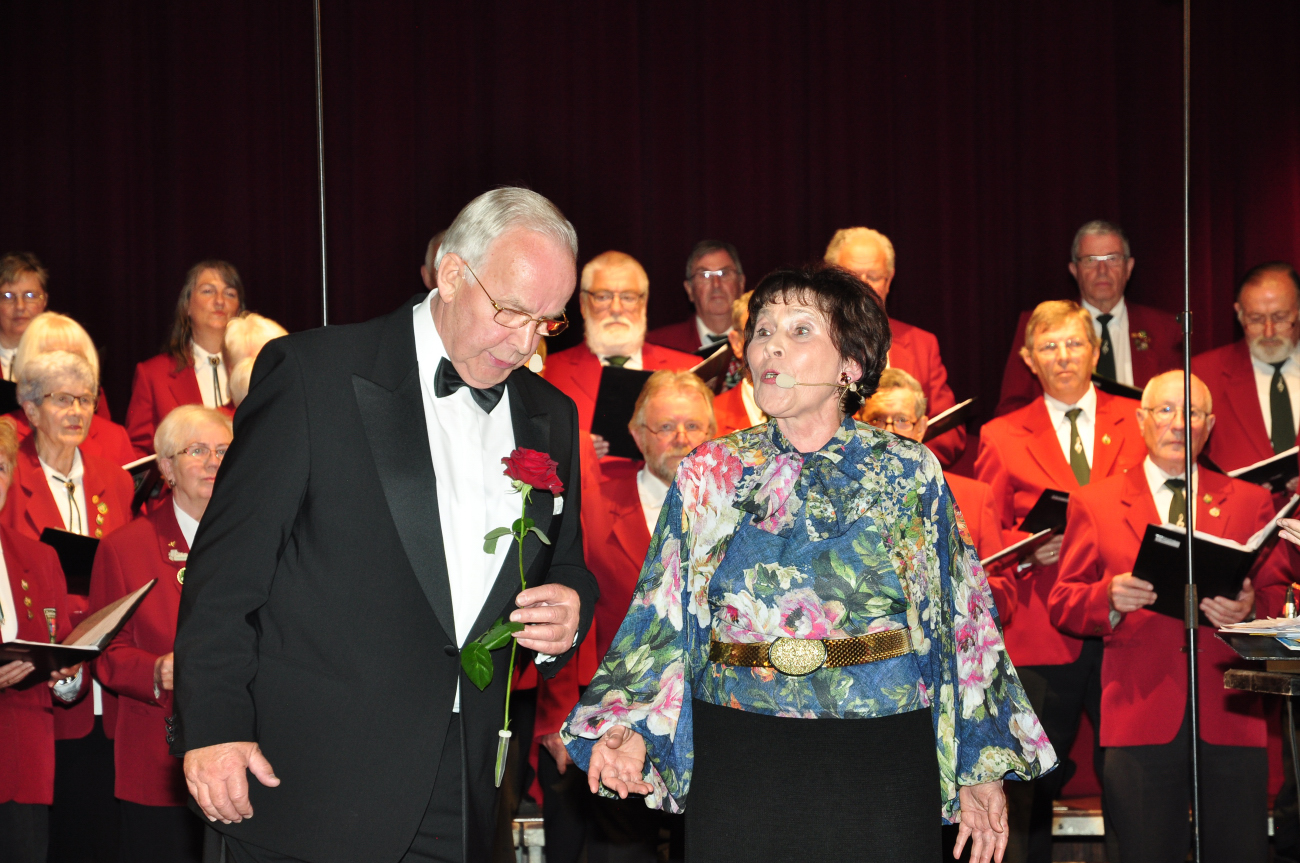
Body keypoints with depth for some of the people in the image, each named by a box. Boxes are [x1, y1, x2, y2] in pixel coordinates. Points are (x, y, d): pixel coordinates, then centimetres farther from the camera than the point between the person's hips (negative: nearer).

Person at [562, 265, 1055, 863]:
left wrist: (980, 772, 4)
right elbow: (662, 622, 6)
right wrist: (629, 730, -11)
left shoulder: (909, 473, 2)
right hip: (737, 762, 1)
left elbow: (957, 619, 5)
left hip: (878, 765, -1)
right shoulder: (709, 475, 5)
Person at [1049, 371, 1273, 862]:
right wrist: (1110, 597, -12)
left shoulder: (1250, 502, 14)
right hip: (1141, 722, -1)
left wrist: (1248, 610, -13)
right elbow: (1062, 604, 9)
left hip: (1230, 717, 1)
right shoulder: (1094, 503, 12)